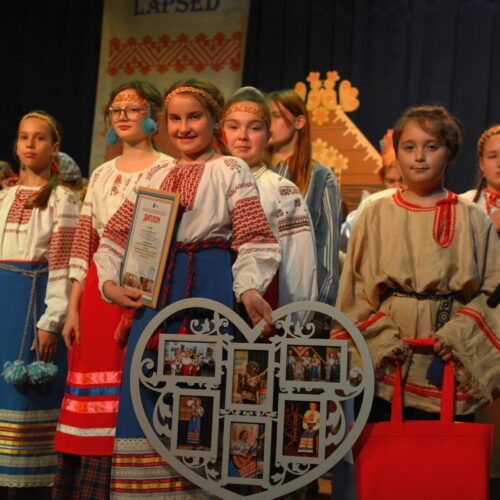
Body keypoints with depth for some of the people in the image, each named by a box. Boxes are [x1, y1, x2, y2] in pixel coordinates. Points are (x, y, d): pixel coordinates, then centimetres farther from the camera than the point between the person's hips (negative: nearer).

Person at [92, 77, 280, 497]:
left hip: (209, 287, -5)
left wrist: (250, 288, -22)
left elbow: (252, 236, -7)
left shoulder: (230, 170, 3)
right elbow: (117, 233, 18)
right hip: (156, 288, 5)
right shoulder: (159, 175, 18)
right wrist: (110, 282, 3)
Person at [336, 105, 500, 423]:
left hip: (451, 367, 0)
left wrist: (459, 332, -11)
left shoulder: (471, 219, 5)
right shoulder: (377, 215, 6)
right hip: (387, 365, 0)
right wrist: (379, 337, -8)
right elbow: (355, 287, 4)